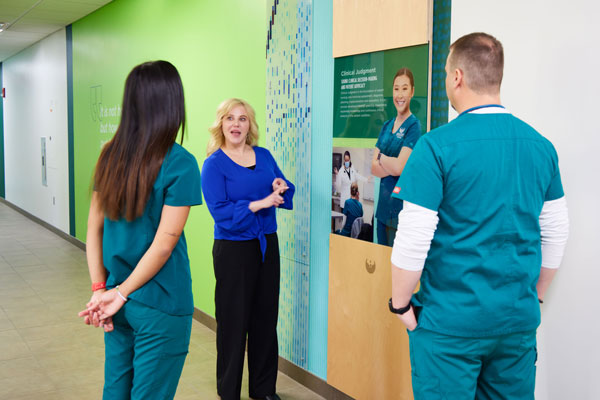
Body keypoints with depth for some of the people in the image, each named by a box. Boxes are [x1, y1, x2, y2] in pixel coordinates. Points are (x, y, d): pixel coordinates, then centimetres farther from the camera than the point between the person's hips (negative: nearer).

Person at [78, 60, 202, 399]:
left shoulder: (111, 155, 2)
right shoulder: (180, 164, -17)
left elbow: (94, 227, 4)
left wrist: (100, 288, 3)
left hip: (119, 300, 6)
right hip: (159, 307, -6)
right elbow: (164, 245, -18)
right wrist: (121, 294, -9)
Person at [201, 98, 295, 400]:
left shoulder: (264, 156, 6)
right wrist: (260, 203, -23)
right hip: (233, 249, -5)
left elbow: (285, 191, 9)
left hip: (267, 245, 5)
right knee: (233, 321, 5)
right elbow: (220, 211, -18)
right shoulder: (214, 163, -8)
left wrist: (281, 187, -13)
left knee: (266, 317, 12)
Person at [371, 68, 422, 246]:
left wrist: (381, 158, -2)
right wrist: (392, 165, -12)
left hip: (401, 206, -7)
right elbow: (373, 168, 4)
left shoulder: (414, 126, -9)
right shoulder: (386, 126, 12)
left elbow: (400, 167, -18)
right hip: (383, 205, 7)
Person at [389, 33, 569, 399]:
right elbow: (556, 233, 9)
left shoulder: (437, 146, -15)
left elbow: (413, 240, -17)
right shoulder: (541, 146, 3)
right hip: (520, 320, 5)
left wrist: (400, 304, -3)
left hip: (451, 321, -5)